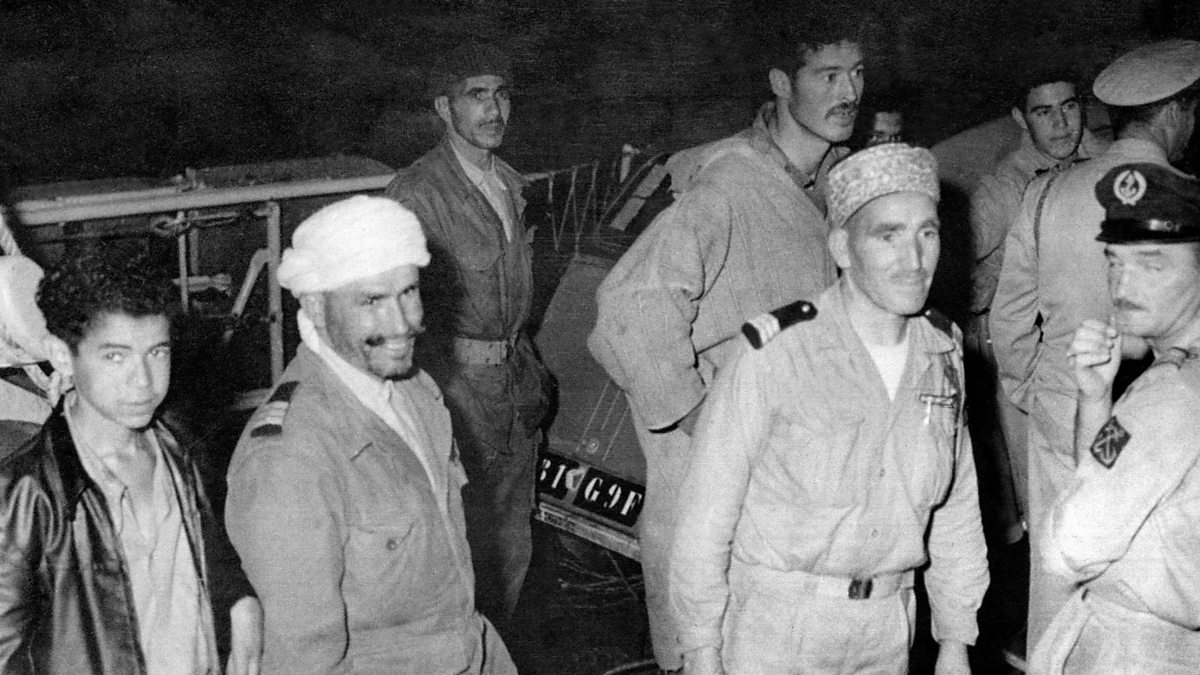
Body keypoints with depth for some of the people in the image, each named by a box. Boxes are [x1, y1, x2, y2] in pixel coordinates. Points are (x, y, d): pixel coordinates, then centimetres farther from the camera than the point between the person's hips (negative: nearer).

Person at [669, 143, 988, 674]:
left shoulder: (942, 352, -1)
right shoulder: (773, 355, -18)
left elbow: (957, 506, 8)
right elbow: (706, 516, -13)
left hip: (887, 628, 5)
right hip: (774, 630, -5)